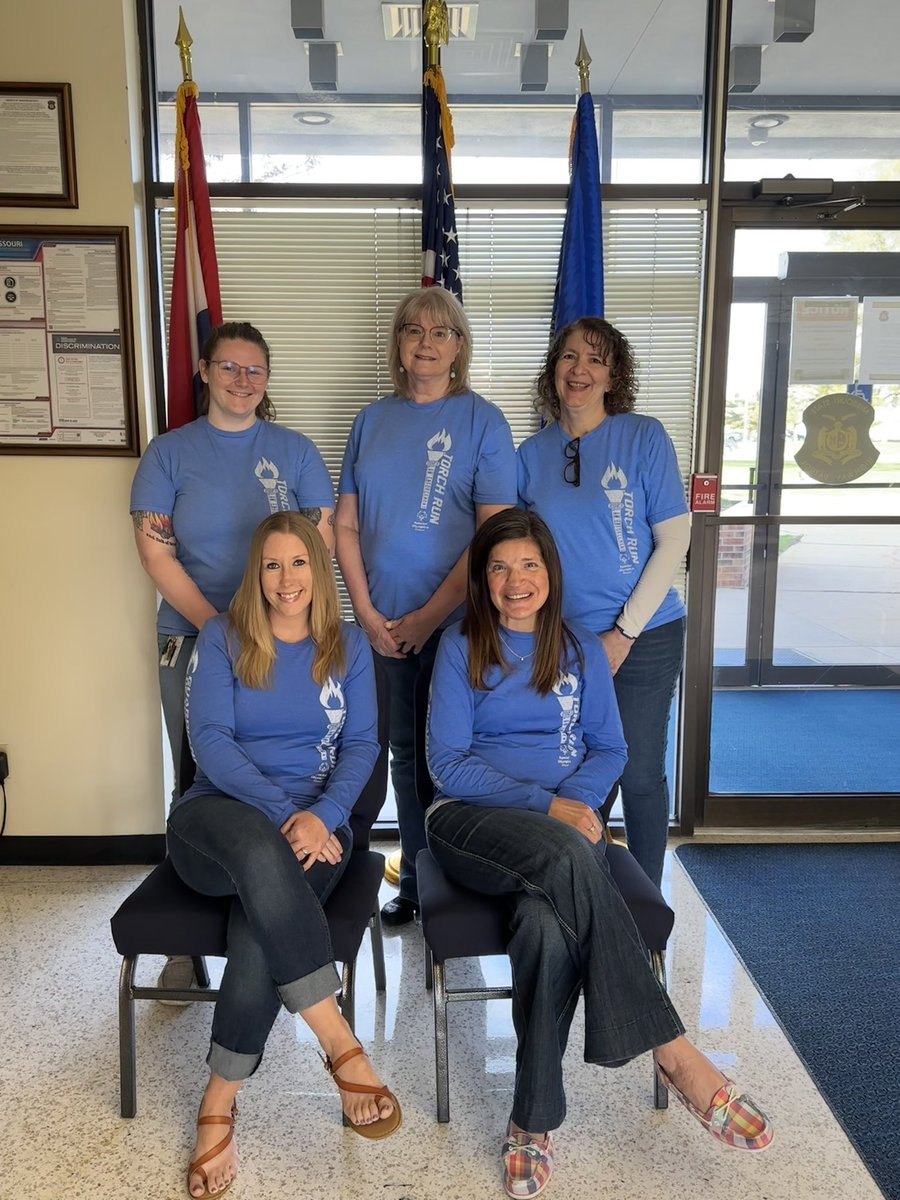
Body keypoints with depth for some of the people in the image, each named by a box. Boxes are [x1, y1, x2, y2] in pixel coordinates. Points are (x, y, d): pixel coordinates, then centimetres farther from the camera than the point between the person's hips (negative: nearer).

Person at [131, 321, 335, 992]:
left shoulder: (294, 451, 7)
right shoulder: (170, 452, 6)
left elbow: (322, 541, 1)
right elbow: (155, 549, -2)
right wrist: (217, 625, -12)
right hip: (192, 642, 0)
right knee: (199, 783, 6)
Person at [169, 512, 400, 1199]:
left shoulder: (349, 646, 10)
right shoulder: (223, 639, 4)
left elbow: (361, 745, 3)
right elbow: (209, 739, -7)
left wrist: (322, 816, -16)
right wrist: (280, 813, -18)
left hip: (313, 821, 1)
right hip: (220, 814, -1)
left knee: (263, 919, -32)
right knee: (259, 848, -38)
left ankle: (219, 1103, -15)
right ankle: (343, 1047, -33)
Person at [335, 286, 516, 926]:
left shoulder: (483, 421, -4)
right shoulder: (373, 420, 9)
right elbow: (347, 525, 8)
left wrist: (429, 615, -12)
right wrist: (368, 613, -3)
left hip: (456, 624, -4)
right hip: (385, 628, 4)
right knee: (406, 752, 14)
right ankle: (414, 883, 30)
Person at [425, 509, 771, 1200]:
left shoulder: (581, 650, 14)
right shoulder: (461, 649, 6)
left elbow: (609, 749, 12)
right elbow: (448, 763, -2)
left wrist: (577, 802, -11)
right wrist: (547, 807, -13)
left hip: (566, 821, 2)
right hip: (472, 819, -2)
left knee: (548, 921, -34)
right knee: (569, 858, -36)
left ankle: (534, 1122, -20)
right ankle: (675, 1055, -28)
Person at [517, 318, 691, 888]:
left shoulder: (644, 436, -5)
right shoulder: (532, 454, 4)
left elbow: (674, 540, -7)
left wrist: (624, 632, -12)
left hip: (644, 636, -3)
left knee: (640, 773, 5)